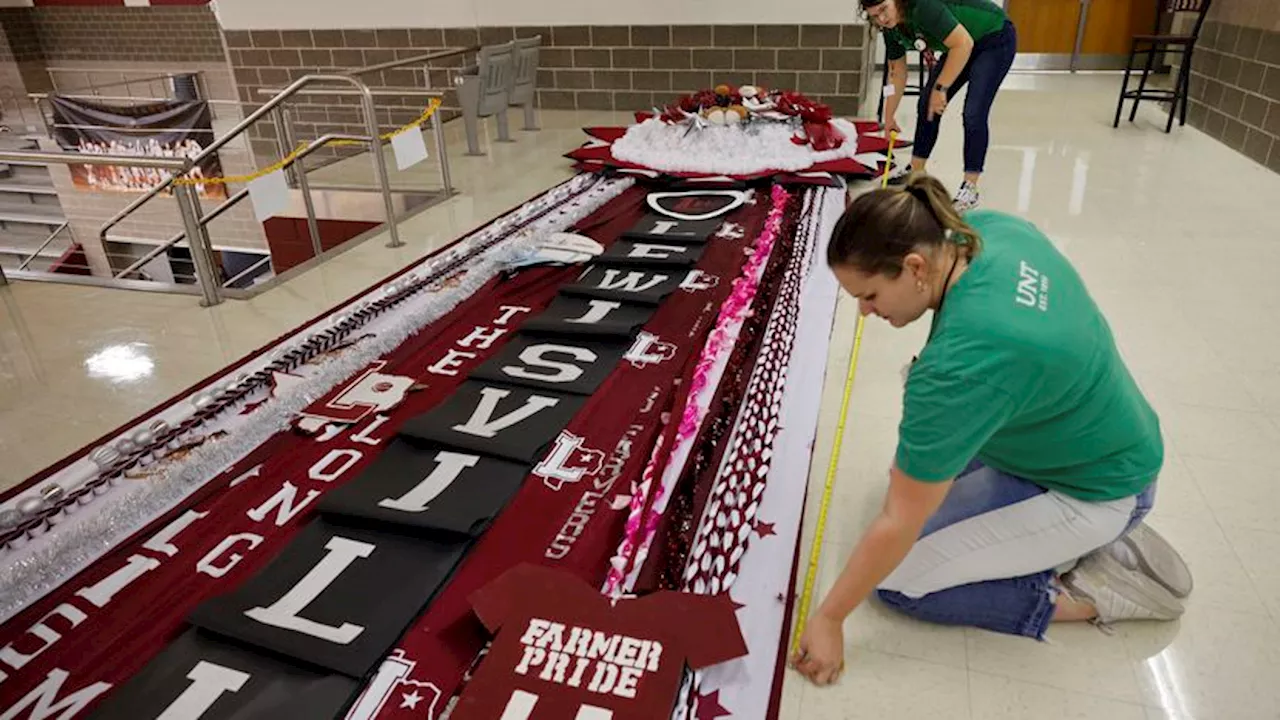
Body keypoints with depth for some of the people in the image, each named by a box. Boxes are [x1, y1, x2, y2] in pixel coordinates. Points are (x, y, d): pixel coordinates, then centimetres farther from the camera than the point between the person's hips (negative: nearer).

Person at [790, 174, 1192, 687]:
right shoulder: (991, 226, -14)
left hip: (1091, 490, -9)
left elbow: (899, 524, -27)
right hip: (1110, 441, 9)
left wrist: (828, 619, -15)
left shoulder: (958, 367, -36)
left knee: (896, 582, -7)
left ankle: (1088, 593, 0)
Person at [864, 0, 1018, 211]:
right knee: (928, 102, 3)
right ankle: (916, 173, 17)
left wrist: (940, 88, -31)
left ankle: (970, 189, -8)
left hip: (996, 39, -8)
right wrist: (889, 117, 9)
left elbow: (963, 43, -35)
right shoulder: (892, 29, -7)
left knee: (974, 113, -17)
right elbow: (897, 73, 4)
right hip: (962, 45, 8)